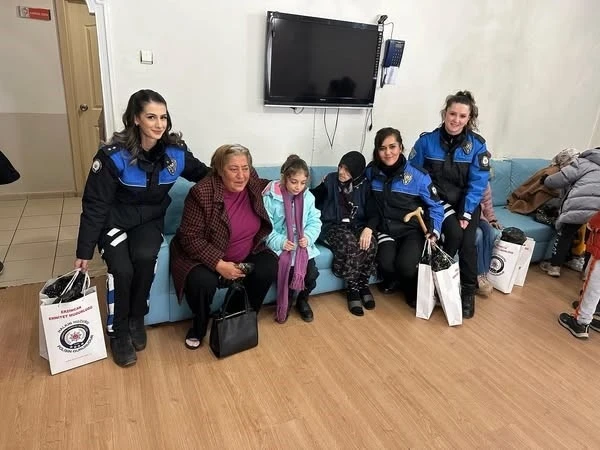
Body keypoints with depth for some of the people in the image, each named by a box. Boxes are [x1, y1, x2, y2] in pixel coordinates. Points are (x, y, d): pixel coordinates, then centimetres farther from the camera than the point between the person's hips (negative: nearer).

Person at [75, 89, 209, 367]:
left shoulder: (176, 151, -12)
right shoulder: (113, 156, -21)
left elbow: (203, 174, 8)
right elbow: (94, 206, -14)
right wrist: (84, 252, -12)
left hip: (150, 221, 2)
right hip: (115, 222, -2)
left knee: (145, 258, -28)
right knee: (122, 269, -26)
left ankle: (136, 320, -2)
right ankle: (119, 332, 0)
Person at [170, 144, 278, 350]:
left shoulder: (253, 185, -7)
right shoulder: (202, 193, -23)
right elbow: (189, 237, -23)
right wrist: (219, 264, -31)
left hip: (246, 255, 5)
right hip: (206, 256, -4)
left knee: (269, 268, -20)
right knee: (203, 282, -32)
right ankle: (198, 328, 2)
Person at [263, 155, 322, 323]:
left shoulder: (308, 197, 3)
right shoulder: (271, 197, -10)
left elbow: (314, 221, 5)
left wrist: (308, 237, -14)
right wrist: (280, 242, -22)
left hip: (301, 245, 3)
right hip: (280, 246, -3)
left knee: (312, 273, -17)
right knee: (286, 270, -25)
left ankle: (302, 300, 17)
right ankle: (285, 302, 9)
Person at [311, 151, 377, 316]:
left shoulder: (364, 185, 3)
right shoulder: (331, 179, 1)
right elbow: (314, 197, 5)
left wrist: (368, 228, -22)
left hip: (357, 224, 2)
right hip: (333, 225, -2)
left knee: (370, 244, -30)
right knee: (350, 244, -34)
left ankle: (363, 284, -8)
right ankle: (352, 288, -15)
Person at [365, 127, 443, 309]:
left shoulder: (418, 175, -12)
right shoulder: (371, 172, -4)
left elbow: (435, 207, -3)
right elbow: (372, 204, 3)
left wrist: (434, 231, -15)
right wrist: (369, 226, -12)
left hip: (413, 229, -2)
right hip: (386, 228, 2)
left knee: (405, 264, -26)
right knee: (385, 263, -24)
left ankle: (414, 289, 12)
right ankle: (394, 281, 15)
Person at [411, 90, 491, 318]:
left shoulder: (477, 144, -5)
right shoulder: (426, 140, -8)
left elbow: (477, 184, -7)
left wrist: (467, 213, -16)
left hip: (467, 201, 2)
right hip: (438, 199, -1)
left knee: (468, 240, -18)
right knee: (455, 233, -26)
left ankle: (468, 292, 2)